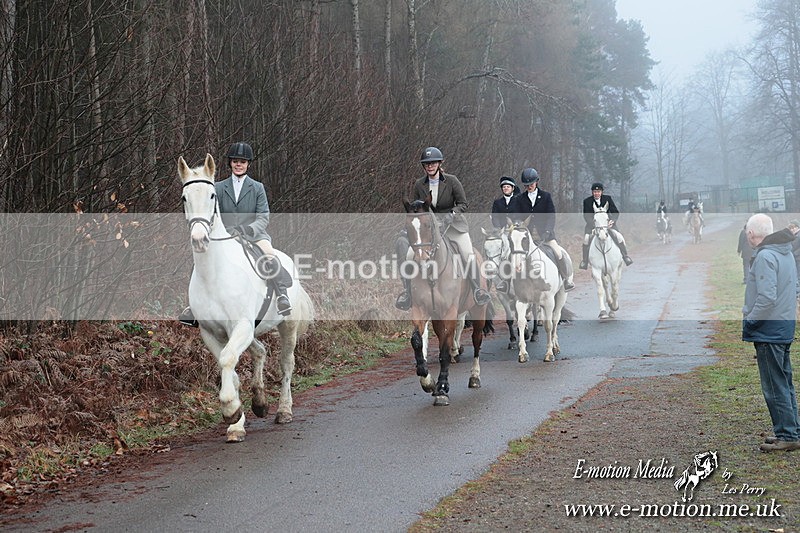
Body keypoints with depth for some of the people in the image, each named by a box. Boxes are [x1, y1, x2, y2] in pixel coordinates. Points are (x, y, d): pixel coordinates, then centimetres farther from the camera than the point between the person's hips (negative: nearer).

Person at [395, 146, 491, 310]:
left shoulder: (451, 181, -8)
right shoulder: (419, 185, 1)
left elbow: (463, 203, -4)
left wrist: (450, 214, -22)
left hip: (452, 223, -2)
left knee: (469, 255, -19)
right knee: (409, 256, -13)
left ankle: (477, 290, -6)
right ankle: (406, 292, 0)